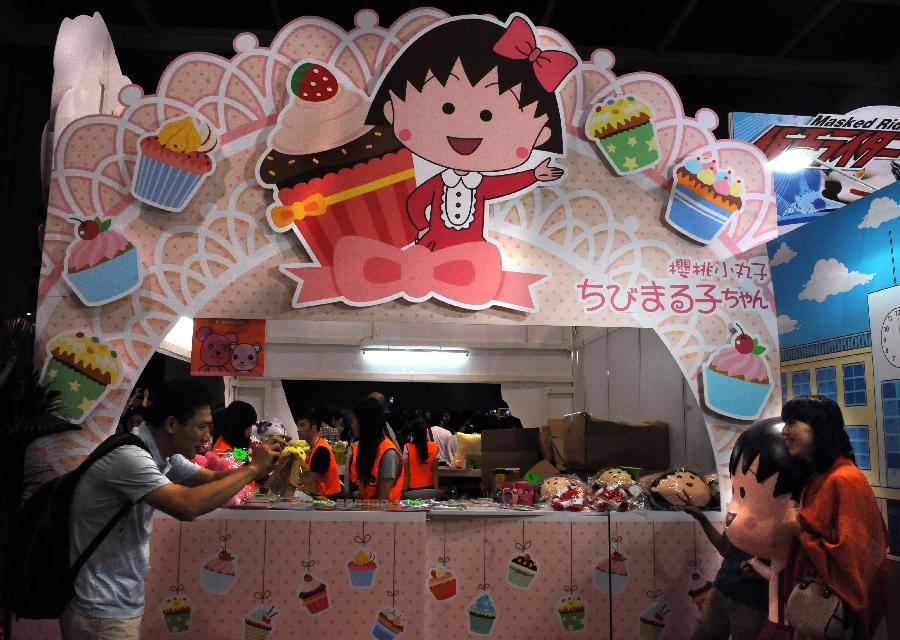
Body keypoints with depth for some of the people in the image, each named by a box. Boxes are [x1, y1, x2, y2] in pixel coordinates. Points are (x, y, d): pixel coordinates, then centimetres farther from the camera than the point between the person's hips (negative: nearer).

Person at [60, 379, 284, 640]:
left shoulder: (164, 456, 2)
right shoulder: (128, 456, -26)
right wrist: (253, 468, -26)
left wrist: (265, 464, -6)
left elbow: (214, 478, 12)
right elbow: (188, 506, -36)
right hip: (102, 611, -8)